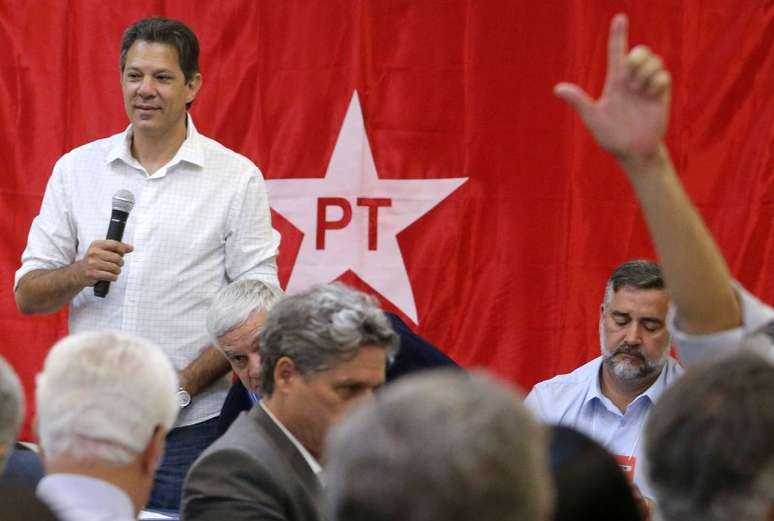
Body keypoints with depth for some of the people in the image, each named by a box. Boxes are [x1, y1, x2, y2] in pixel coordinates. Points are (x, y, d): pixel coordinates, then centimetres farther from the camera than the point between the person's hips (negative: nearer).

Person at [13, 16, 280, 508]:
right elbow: (28, 295, 8)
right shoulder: (76, 169, 8)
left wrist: (185, 384, -13)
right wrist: (80, 273, -13)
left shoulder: (237, 178, 0)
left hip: (190, 428, -2)